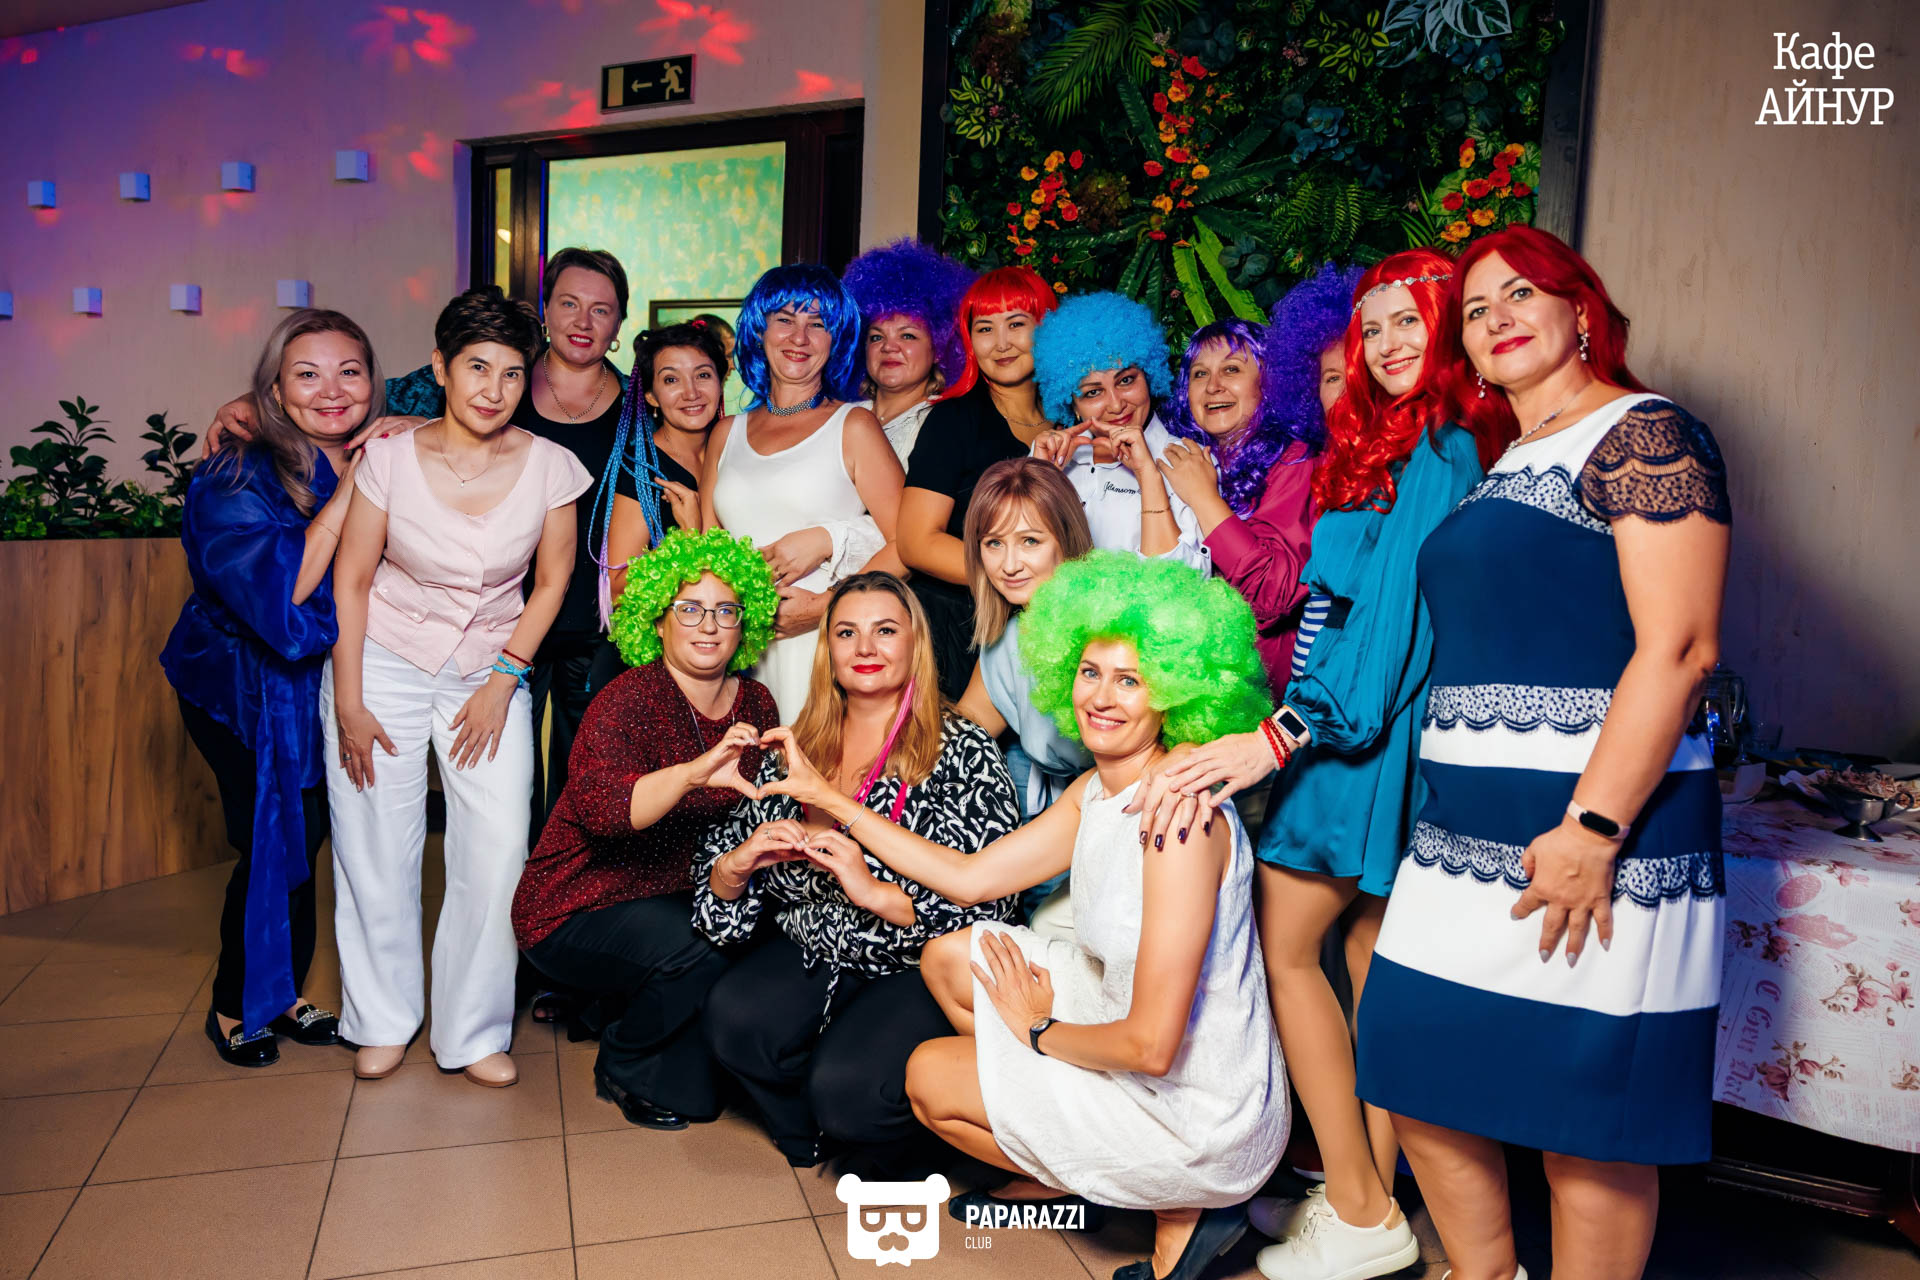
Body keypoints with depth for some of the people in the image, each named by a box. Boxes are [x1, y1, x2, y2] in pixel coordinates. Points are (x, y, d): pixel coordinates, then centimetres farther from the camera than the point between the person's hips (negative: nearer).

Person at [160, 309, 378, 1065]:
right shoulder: (238, 477, -20)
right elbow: (280, 587, -32)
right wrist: (348, 490, -31)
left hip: (323, 683, 5)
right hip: (243, 687, -5)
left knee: (307, 839, 12)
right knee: (272, 845, -1)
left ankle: (283, 997, 31)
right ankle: (234, 1008, 23)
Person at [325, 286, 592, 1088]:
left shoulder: (548, 465, -8)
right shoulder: (392, 457, -9)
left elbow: (551, 580, 1)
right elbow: (351, 579, -4)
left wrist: (502, 682, -3)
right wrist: (347, 702, -5)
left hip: (491, 673, 1)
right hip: (383, 663, 0)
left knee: (499, 848, -10)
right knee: (377, 847, 3)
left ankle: (474, 1031, 10)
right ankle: (383, 1020, 26)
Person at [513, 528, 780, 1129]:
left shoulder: (755, 704, 0)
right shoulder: (629, 699, -19)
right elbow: (597, 806, -37)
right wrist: (692, 773, -53)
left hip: (680, 897, 6)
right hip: (576, 912, -6)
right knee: (700, 956, -30)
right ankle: (623, 1067, 2)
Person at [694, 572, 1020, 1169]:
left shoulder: (965, 752, -9)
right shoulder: (794, 749, 5)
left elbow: (986, 901, -16)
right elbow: (719, 892, 9)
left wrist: (875, 891, -27)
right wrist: (741, 861, -15)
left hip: (917, 969, -4)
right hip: (810, 950, 5)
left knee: (846, 1087, -27)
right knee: (735, 1019, -24)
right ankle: (812, 1136, 10)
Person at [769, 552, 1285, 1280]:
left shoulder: (1181, 818, -28)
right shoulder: (1097, 791, 0)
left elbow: (1150, 1045, -28)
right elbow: (970, 876, 7)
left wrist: (1037, 1029, -9)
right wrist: (828, 799, 7)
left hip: (1206, 1125, -8)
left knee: (929, 1075, 3)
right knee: (949, 957, 9)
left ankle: (1179, 1212, 8)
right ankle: (1053, 1178, 18)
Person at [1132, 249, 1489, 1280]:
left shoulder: (1440, 449, -12)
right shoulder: (1381, 444, 18)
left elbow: (1395, 613, -20)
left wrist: (1282, 733, -23)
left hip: (1364, 731, -9)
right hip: (1353, 729, 9)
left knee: (1281, 947, -4)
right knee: (1368, 955, 11)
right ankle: (1370, 1194, 22)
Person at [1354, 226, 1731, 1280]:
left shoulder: (1644, 434, -5)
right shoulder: (1505, 469, 20)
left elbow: (1680, 649, -16)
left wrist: (1593, 832, -21)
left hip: (1592, 828, -8)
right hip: (1468, 832, 8)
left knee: (1588, 1122, 3)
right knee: (1422, 1083, 11)